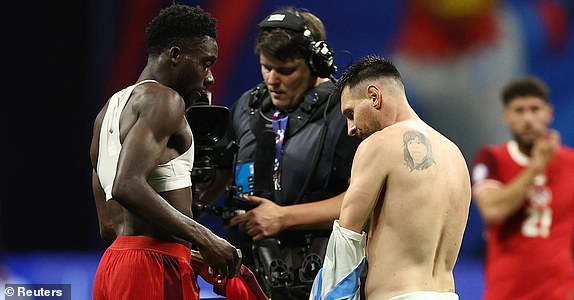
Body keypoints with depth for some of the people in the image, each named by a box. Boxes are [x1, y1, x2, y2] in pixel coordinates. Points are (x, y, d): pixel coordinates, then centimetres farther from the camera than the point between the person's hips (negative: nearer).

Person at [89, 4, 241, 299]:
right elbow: (128, 187, -23)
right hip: (155, 268, -10)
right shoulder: (163, 100, -7)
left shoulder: (112, 107, 23)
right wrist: (204, 239, -19)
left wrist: (189, 256, 24)